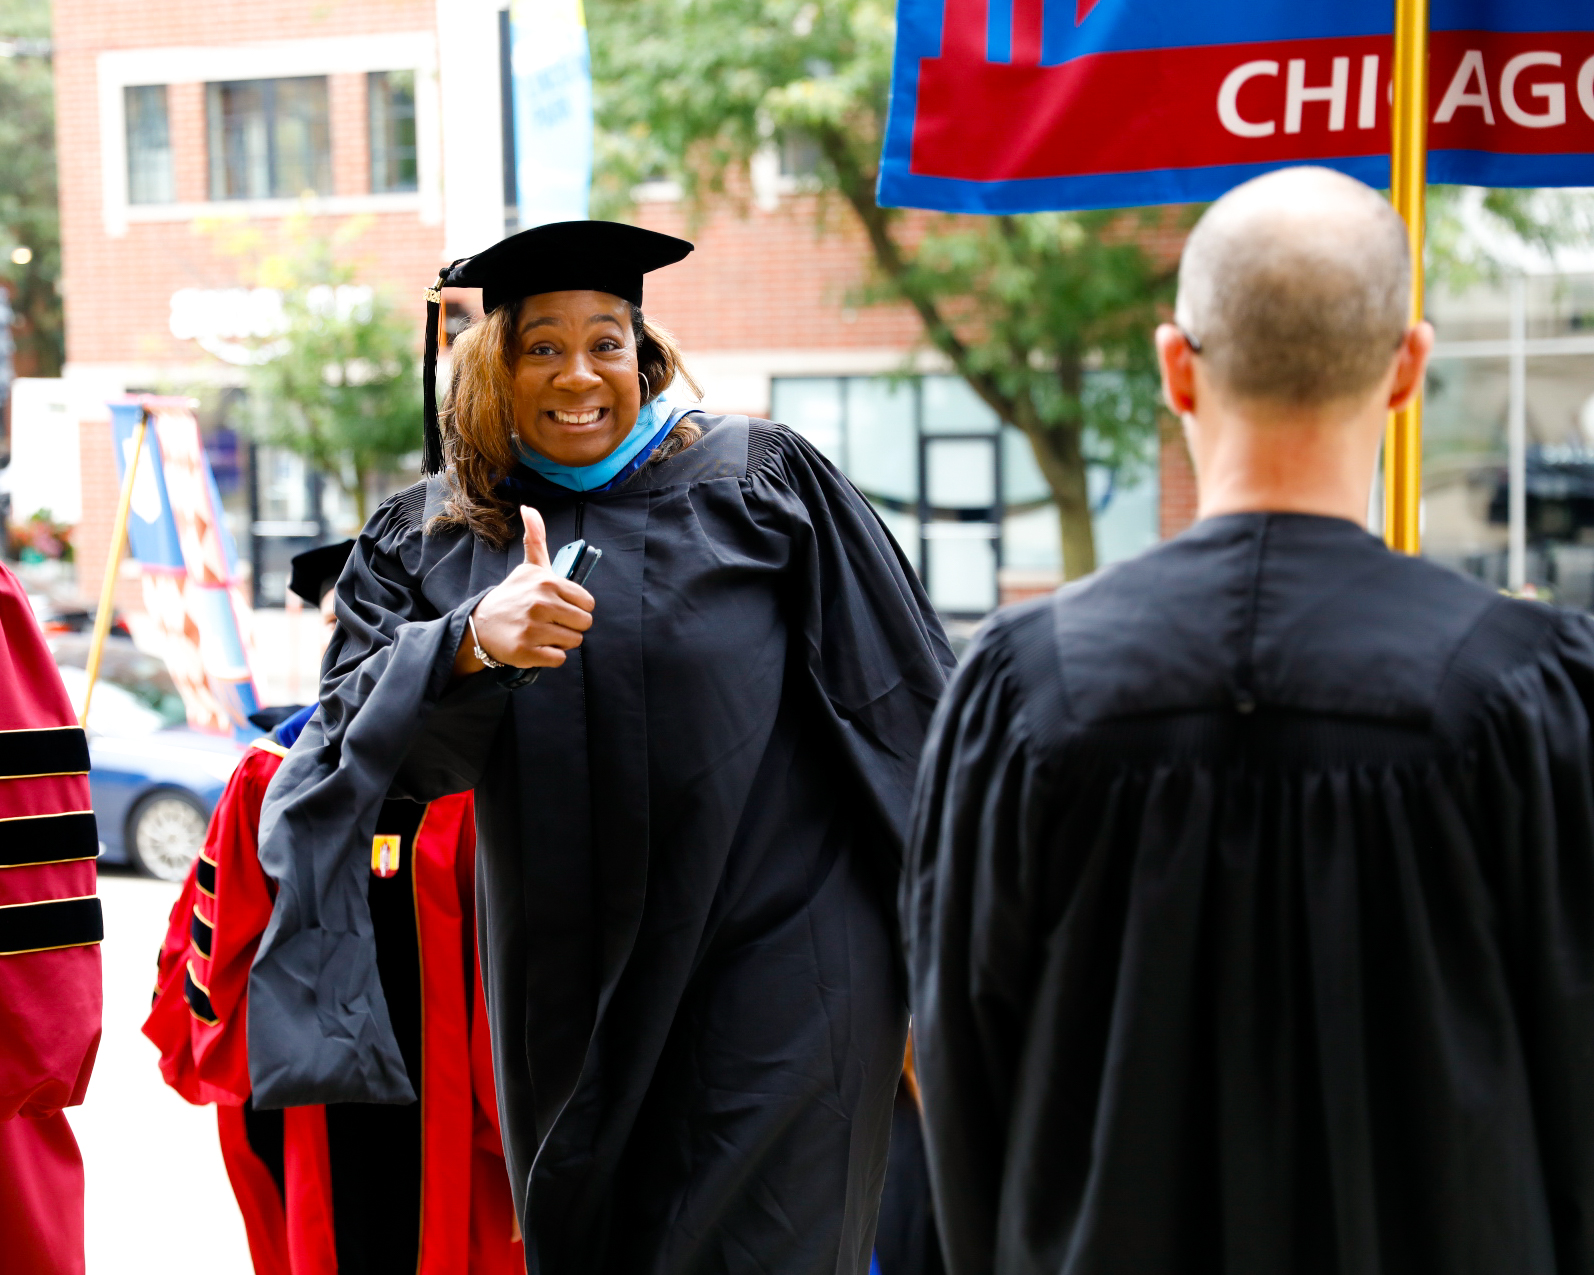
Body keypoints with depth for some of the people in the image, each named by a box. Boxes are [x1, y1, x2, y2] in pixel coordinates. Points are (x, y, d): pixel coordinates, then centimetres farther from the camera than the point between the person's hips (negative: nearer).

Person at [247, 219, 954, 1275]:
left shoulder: (759, 482, 0)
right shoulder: (428, 543, 9)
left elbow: (903, 711, 0)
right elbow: (368, 739, -6)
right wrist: (474, 643, -27)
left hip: (773, 974, -3)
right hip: (569, 1003, 4)